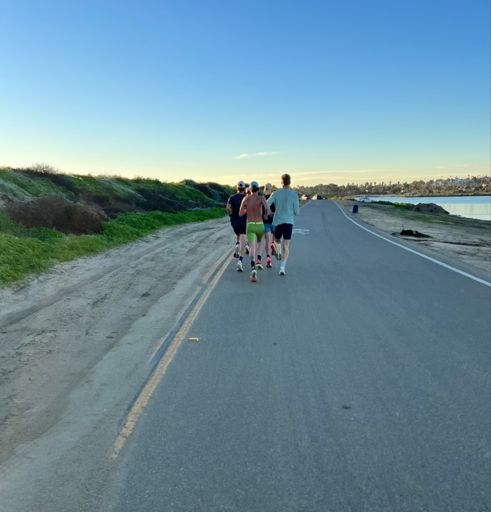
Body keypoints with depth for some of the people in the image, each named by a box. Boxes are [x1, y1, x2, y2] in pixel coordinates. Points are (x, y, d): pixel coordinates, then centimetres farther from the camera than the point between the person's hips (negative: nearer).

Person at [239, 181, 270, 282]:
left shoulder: (245, 198, 4)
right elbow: (267, 208, -20)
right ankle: (258, 261, 25)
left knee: (252, 248, -15)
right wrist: (265, 215, 3)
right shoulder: (261, 197, -3)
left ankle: (253, 268, -39)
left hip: (250, 226, -1)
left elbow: (241, 214, 11)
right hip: (260, 226, 1)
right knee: (258, 242, 34)